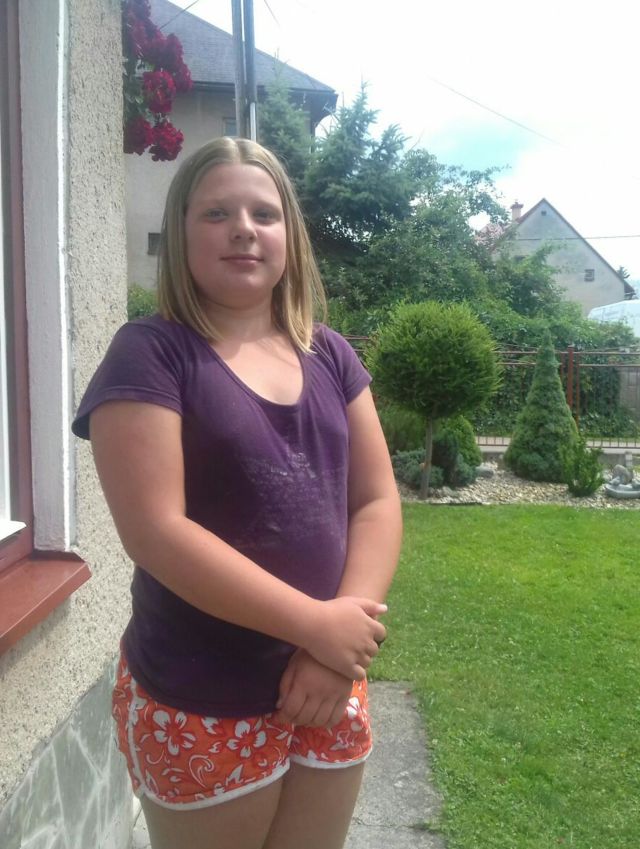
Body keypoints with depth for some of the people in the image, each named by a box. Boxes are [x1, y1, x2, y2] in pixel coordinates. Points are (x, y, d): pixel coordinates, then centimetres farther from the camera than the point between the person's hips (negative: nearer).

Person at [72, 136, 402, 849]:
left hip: (328, 687, 5)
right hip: (201, 705, -4)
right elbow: (156, 532, -19)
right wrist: (317, 625, -19)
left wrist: (341, 650, -11)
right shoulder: (150, 353, -11)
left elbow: (377, 501, 2)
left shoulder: (329, 356, 4)